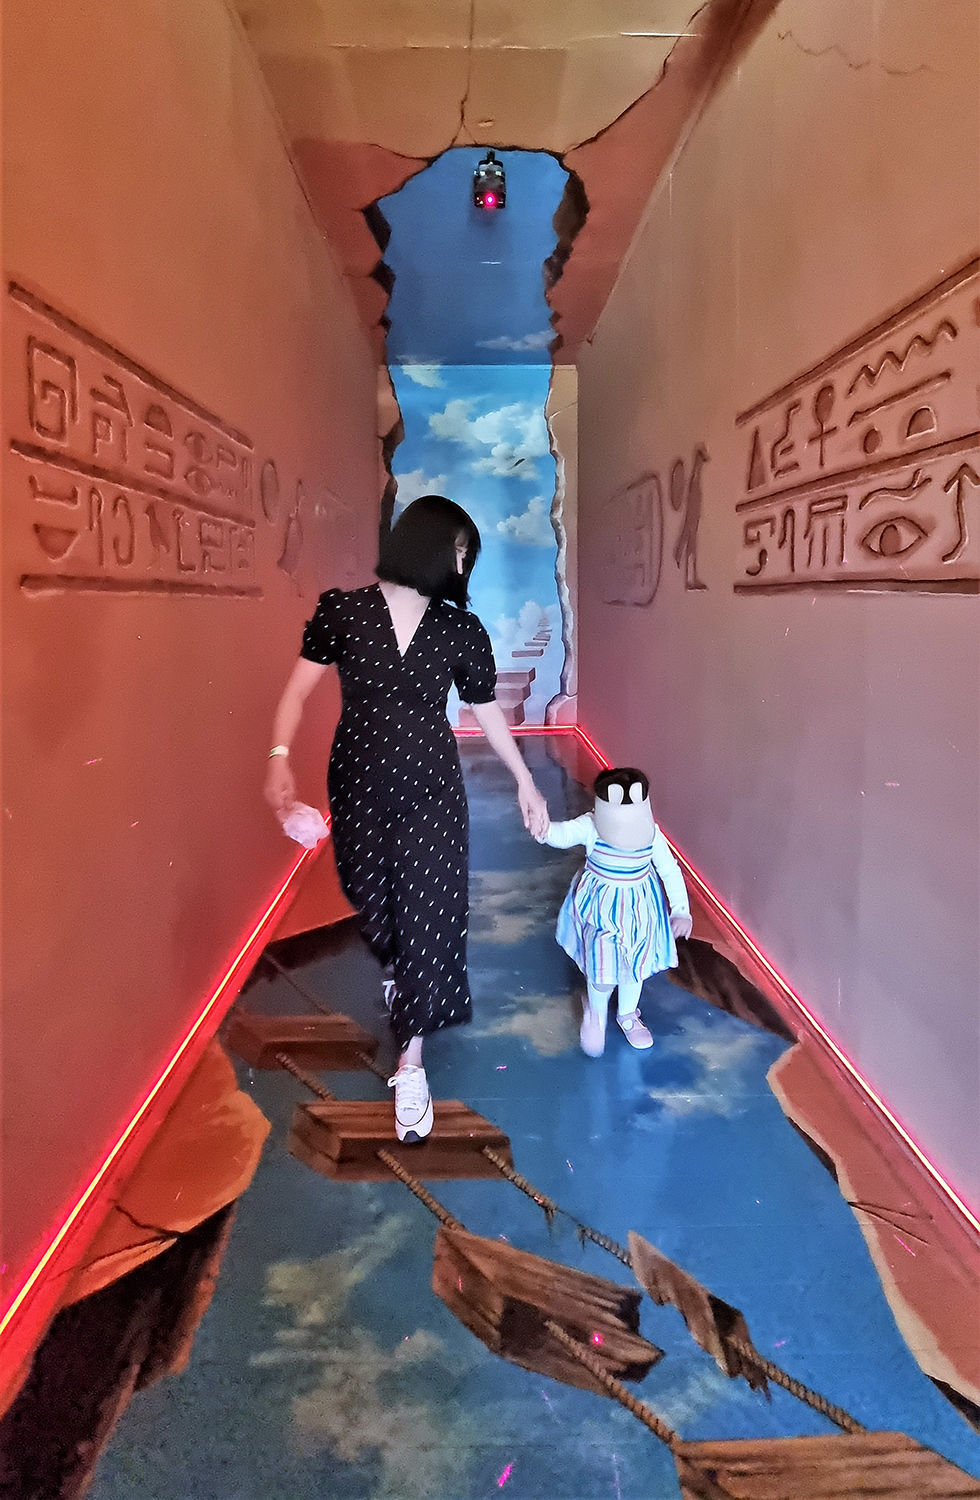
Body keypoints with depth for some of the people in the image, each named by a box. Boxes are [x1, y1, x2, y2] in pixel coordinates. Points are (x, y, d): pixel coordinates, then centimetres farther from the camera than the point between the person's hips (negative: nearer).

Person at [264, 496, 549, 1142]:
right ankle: (399, 971, 55)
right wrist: (280, 758, -18)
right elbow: (300, 689, -3)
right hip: (359, 787, 1)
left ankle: (412, 1062, 13)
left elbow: (488, 710, 7)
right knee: (372, 901, 18)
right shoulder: (343, 611, -8)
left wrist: (526, 781, 11)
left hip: (431, 792, 0)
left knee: (427, 915, -2)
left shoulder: (460, 630, -4)